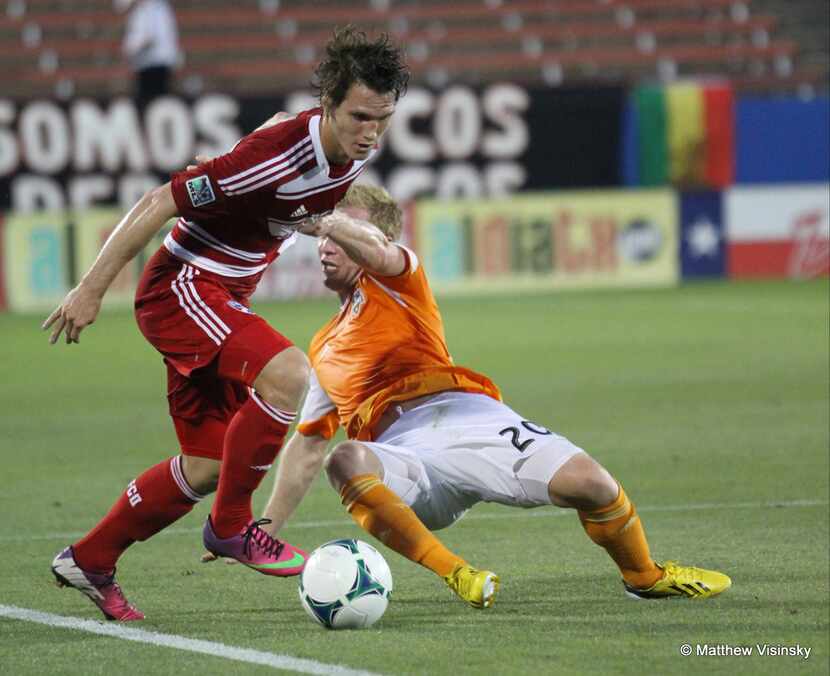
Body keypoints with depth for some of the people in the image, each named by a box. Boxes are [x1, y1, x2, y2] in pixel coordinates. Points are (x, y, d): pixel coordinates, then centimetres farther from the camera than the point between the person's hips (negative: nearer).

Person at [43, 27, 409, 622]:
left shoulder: (354, 151, -4)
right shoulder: (278, 154, -28)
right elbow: (159, 205, -23)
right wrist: (92, 290, -19)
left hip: (223, 299, 9)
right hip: (180, 287, -9)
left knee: (207, 468, 8)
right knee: (289, 374, -30)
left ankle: (89, 561, 25)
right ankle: (230, 527, -14)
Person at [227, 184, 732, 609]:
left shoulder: (395, 279, 17)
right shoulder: (324, 351, 34)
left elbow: (372, 247, -10)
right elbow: (306, 448, 38)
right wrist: (266, 531, 33)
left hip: (465, 417, -3)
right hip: (401, 453, 3)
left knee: (588, 481, -24)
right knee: (346, 463, -36)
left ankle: (644, 575, 8)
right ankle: (457, 574, -30)